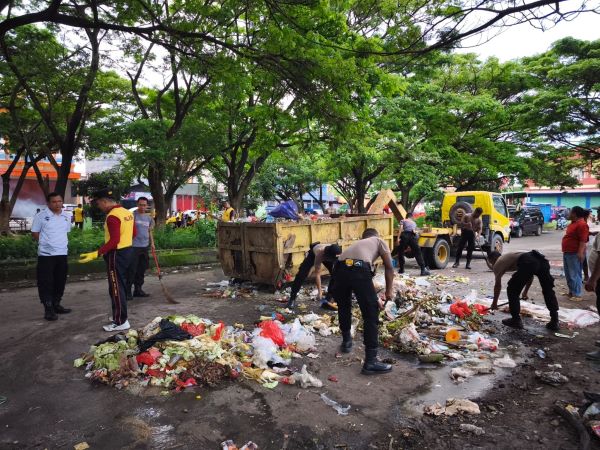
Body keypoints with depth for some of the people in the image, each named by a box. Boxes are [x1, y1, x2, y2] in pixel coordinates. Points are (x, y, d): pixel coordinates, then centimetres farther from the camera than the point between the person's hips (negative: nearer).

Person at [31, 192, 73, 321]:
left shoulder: (67, 216, 8)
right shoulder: (41, 216, -6)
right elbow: (34, 233, -2)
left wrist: (60, 242, 10)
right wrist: (46, 242, -3)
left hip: (62, 253, 5)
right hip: (46, 254, -5)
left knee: (60, 281, 11)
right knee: (46, 282, -3)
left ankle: (56, 305, 24)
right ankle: (48, 309, 2)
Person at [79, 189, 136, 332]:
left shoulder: (112, 216, -19)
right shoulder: (127, 212, 9)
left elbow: (114, 240, -25)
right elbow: (133, 234, 17)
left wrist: (96, 254, -27)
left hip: (117, 254, -10)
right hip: (128, 251, 10)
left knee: (116, 288, -3)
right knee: (121, 286, 18)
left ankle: (121, 322, 2)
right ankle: (120, 315, 29)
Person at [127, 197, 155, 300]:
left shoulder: (149, 218, 14)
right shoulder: (133, 215, -6)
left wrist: (152, 243, 14)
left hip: (145, 246, 7)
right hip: (133, 246, -7)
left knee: (141, 269, 13)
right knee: (131, 270, -6)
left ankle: (138, 289, 24)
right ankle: (127, 291, 1)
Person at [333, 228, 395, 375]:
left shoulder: (357, 243, 41)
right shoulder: (379, 241, 29)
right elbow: (389, 267, 15)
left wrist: (372, 298, 53)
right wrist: (388, 291, 23)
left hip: (340, 268, 6)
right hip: (359, 269, -5)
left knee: (343, 307, 28)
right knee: (371, 315, 5)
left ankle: (346, 342, 47)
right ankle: (370, 361, 5)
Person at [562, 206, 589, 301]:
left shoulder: (581, 224, -17)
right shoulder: (574, 223, 14)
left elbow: (583, 240, -22)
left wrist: (580, 253, -25)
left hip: (574, 254, -10)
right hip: (567, 253, 10)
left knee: (575, 275, -5)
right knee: (568, 274, 16)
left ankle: (577, 295, 0)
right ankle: (571, 292, 26)